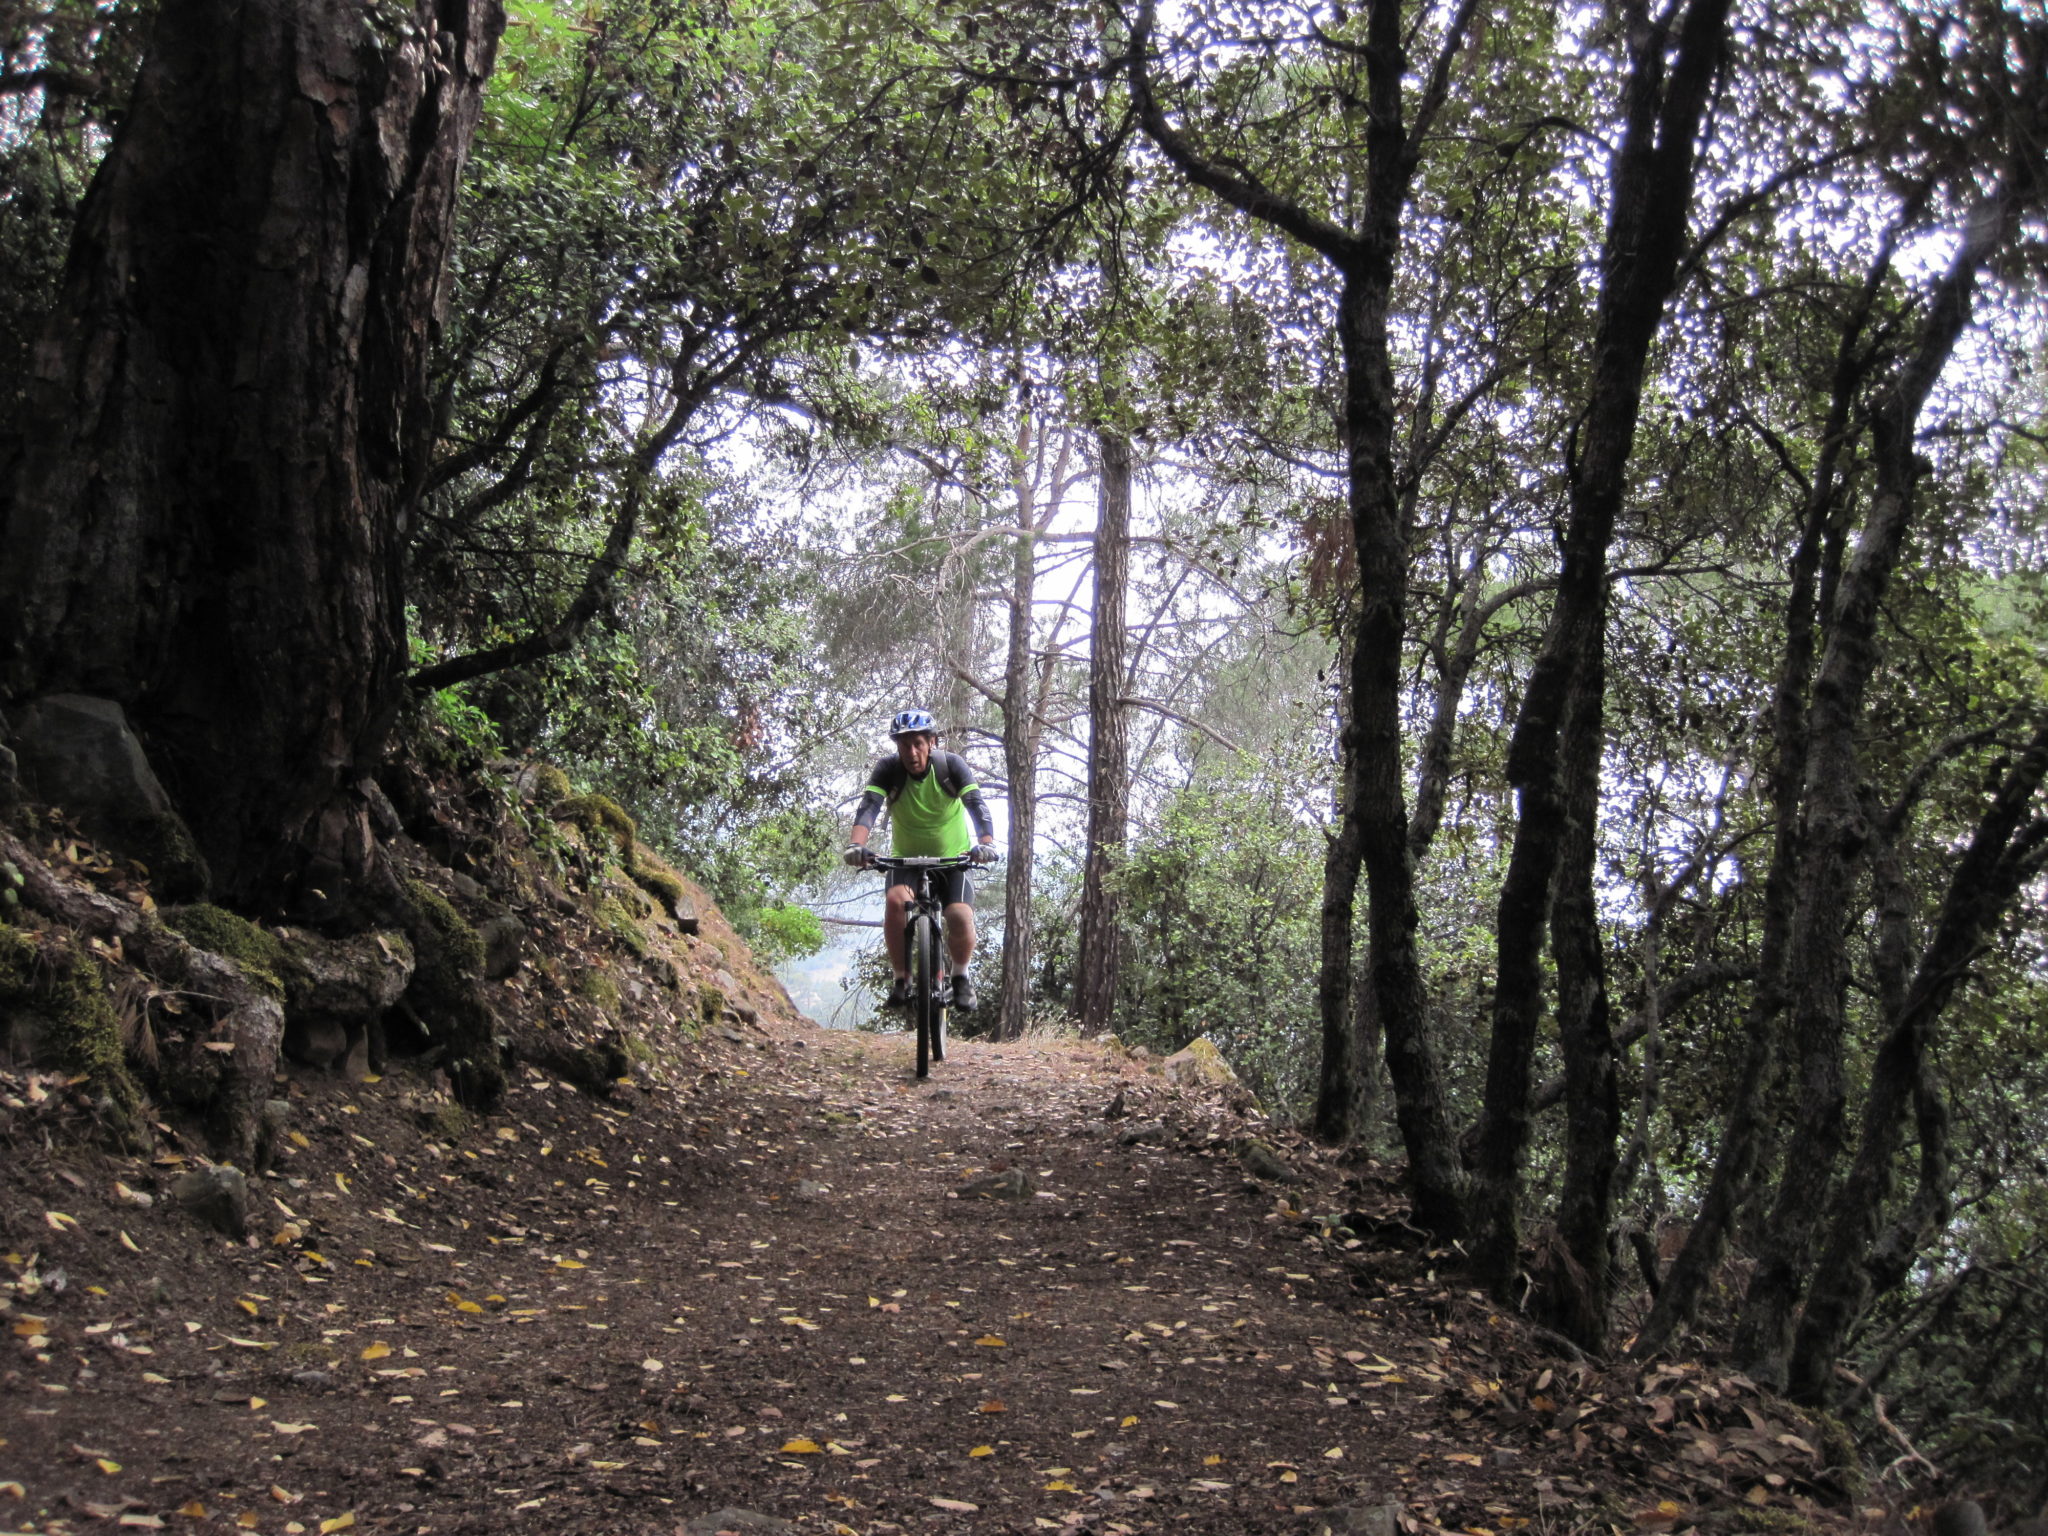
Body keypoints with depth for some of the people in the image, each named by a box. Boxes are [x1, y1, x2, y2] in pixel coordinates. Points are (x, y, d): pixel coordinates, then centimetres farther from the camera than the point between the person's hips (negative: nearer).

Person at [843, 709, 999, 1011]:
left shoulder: (952, 765, -17)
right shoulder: (888, 770, -15)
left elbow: (976, 806, -27)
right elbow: (868, 808, -29)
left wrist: (986, 843, -46)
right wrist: (856, 844, -48)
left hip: (953, 860, 0)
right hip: (905, 859, 0)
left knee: (960, 916, -24)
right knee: (896, 901, -31)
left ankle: (961, 975, 6)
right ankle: (902, 979, -14)